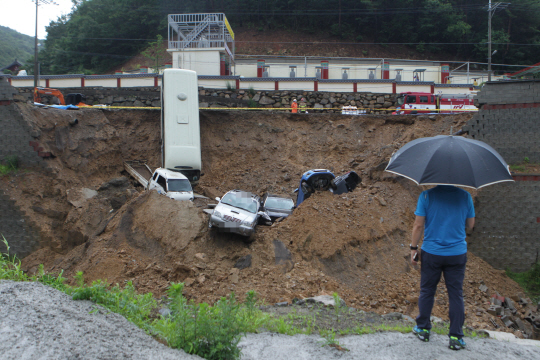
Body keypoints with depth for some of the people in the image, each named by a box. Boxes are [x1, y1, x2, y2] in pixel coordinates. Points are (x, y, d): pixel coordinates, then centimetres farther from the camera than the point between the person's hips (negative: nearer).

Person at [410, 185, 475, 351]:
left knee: (426, 292, 14)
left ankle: (423, 329, 26)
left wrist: (414, 248, 0)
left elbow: (418, 225, -9)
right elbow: (470, 225, 5)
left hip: (431, 253, -1)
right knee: (456, 295, 9)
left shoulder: (427, 195, -10)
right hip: (457, 254, 1)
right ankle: (456, 337, 13)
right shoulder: (465, 196, -4)